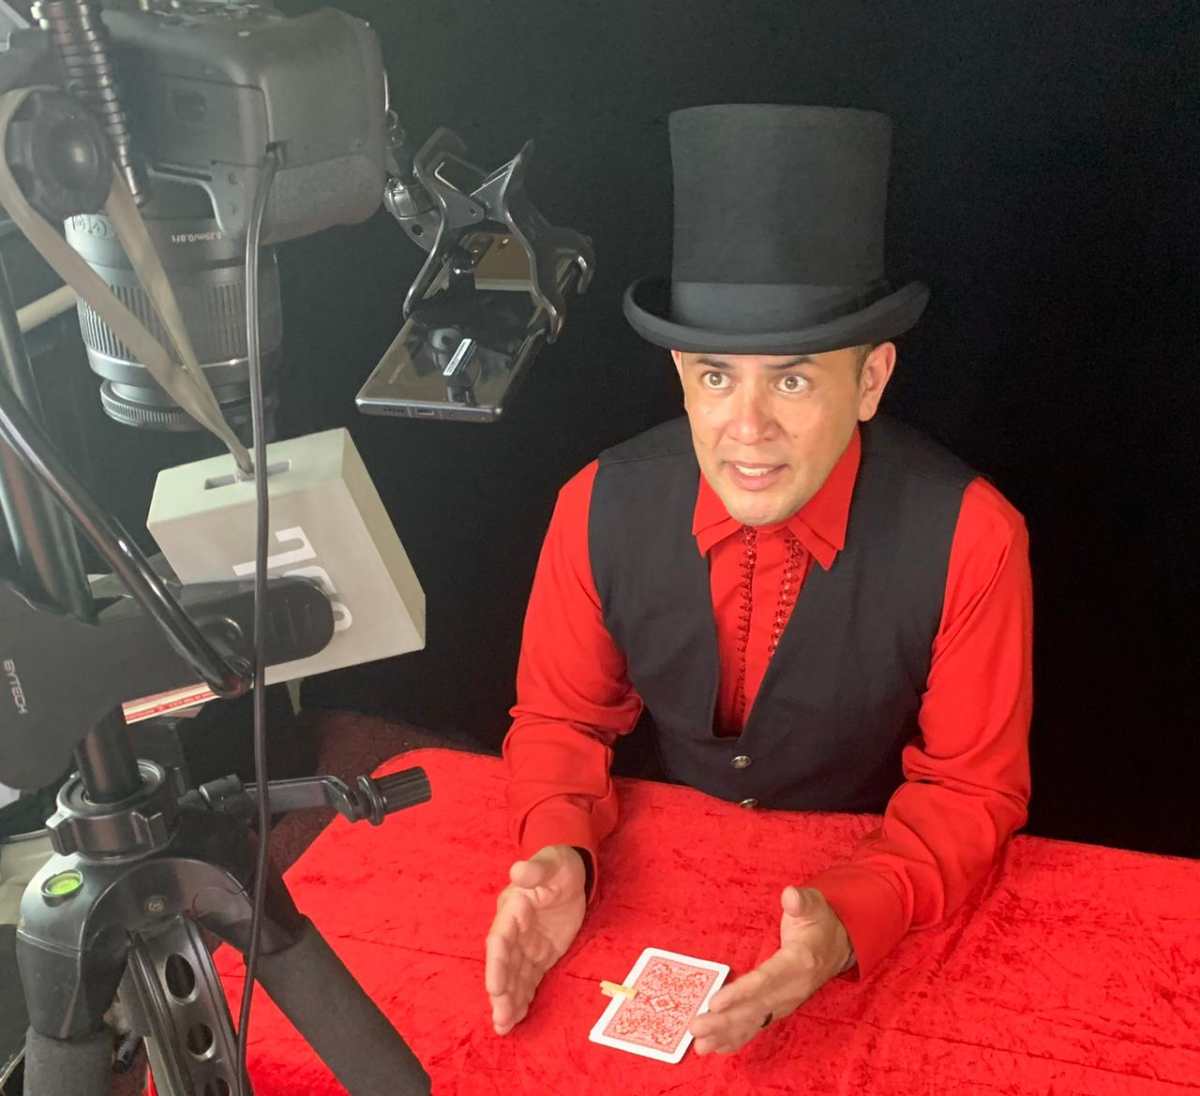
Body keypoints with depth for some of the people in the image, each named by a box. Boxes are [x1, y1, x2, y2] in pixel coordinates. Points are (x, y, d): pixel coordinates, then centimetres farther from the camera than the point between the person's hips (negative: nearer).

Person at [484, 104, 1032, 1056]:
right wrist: (559, 854, -21)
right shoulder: (602, 508, -14)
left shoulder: (968, 540, -21)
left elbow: (971, 789, -11)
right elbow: (560, 718, -1)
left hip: (872, 894, -1)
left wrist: (850, 919, -29)